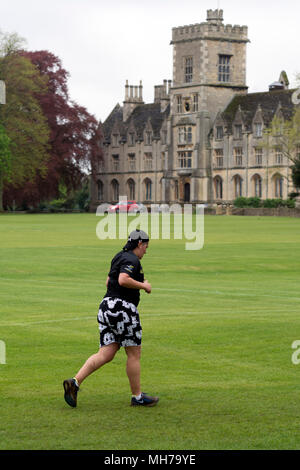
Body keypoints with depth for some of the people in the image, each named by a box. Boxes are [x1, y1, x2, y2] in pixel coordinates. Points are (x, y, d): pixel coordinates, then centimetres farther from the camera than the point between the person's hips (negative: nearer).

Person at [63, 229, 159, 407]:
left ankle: (75, 382, -11)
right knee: (134, 354, 3)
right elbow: (123, 280, -26)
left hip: (107, 306, 9)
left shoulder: (120, 257, 19)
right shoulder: (132, 260, -10)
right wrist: (143, 285, -12)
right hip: (123, 308, -9)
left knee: (105, 354, 3)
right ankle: (137, 397, 11)